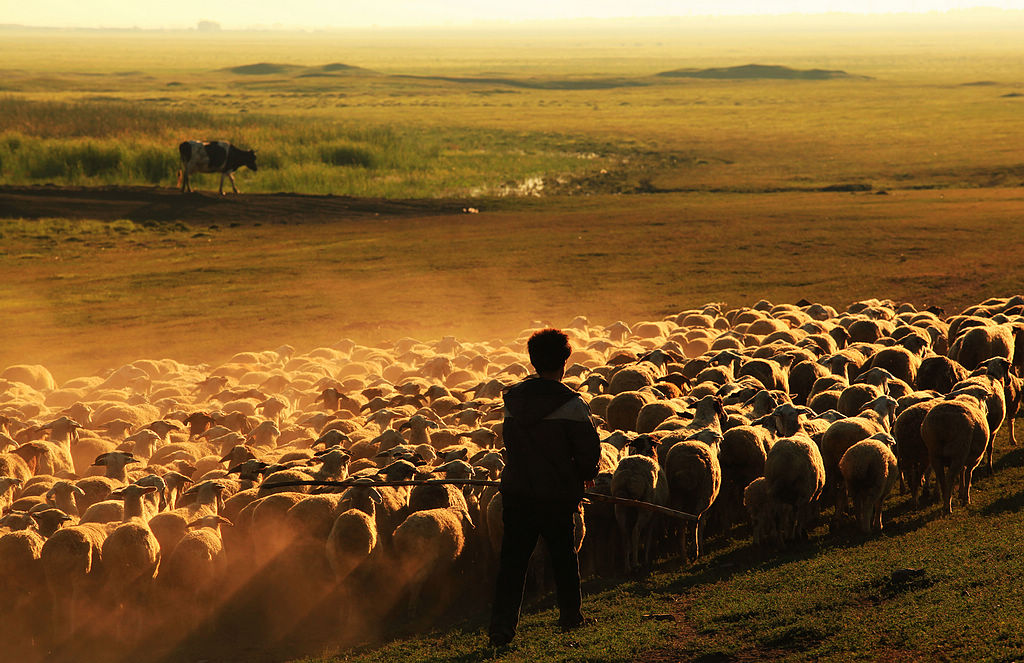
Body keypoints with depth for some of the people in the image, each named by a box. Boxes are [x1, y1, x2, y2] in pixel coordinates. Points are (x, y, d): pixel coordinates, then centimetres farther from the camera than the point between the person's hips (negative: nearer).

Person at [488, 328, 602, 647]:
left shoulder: (513, 399, 3)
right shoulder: (570, 403, -13)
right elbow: (588, 446, -11)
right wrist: (586, 474, 9)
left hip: (516, 492, 3)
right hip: (556, 495, -3)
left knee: (512, 560, 4)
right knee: (563, 555, 16)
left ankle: (502, 625, -5)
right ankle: (570, 613, 30)